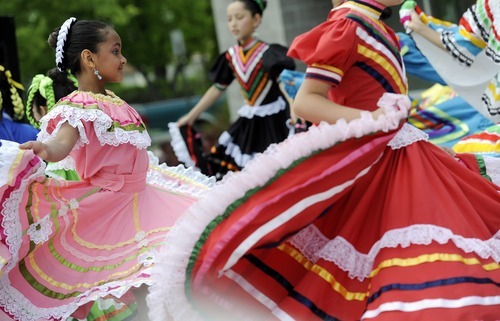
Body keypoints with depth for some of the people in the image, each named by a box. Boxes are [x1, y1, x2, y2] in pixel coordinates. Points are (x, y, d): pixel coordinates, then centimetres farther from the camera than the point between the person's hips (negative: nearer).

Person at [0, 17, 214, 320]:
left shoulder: (111, 100, 6)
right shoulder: (78, 106, -21)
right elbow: (63, 141, -41)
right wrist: (43, 150, -64)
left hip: (139, 198, 9)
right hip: (109, 207, -9)